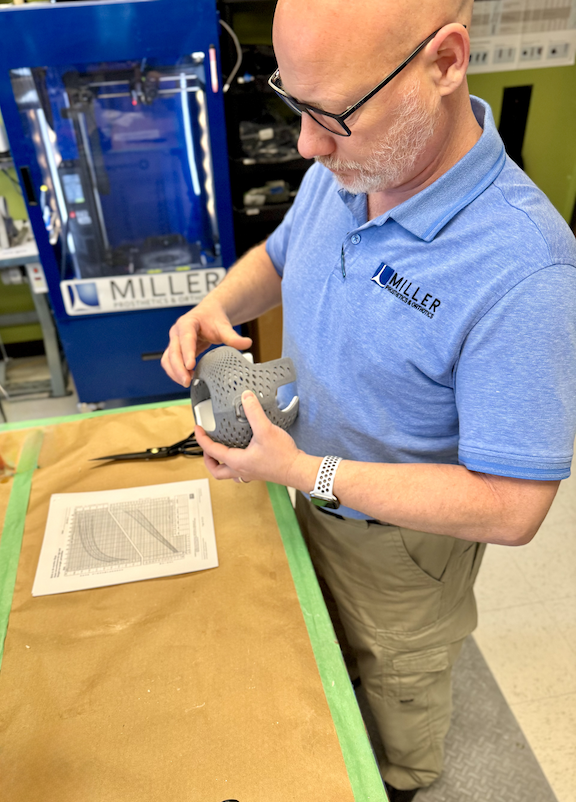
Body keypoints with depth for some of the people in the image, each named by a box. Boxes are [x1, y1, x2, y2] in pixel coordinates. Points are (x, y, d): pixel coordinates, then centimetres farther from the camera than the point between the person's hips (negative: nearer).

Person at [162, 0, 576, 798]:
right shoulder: (340, 171, -13)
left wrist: (303, 471, -30)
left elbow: (509, 509, -32)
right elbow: (277, 254, 8)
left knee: (396, 686, 26)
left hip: (403, 542, -5)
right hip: (316, 500, 6)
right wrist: (214, 307, -14)